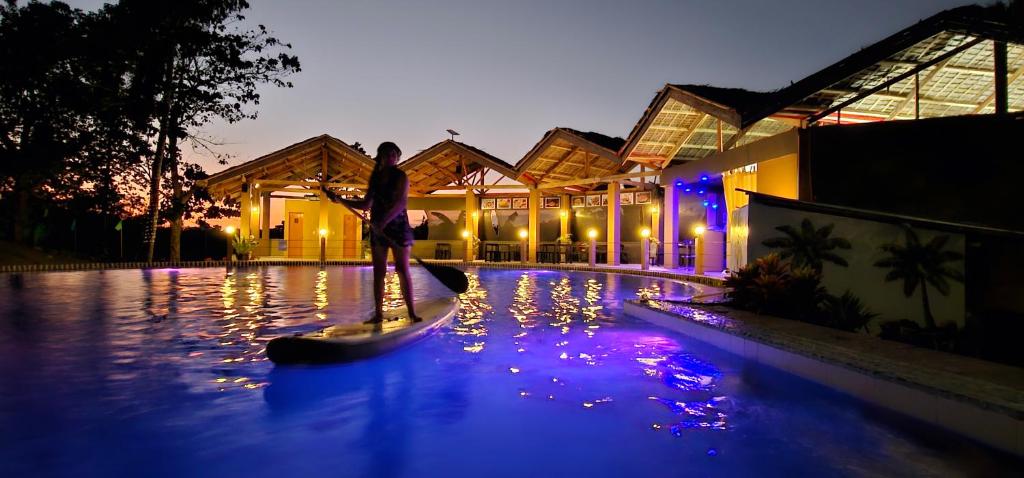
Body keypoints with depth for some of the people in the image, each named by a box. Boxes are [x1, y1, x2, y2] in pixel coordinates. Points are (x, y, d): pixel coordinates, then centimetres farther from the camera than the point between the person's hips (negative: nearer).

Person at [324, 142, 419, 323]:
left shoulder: (400, 176, -5)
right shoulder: (375, 177, 12)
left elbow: (401, 203, -19)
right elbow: (365, 205, 18)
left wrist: (383, 221, -30)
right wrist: (340, 199, 12)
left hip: (398, 227, -5)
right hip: (377, 229, 5)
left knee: (403, 270, -5)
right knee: (378, 272, 5)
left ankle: (412, 312, -2)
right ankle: (378, 313, 10)